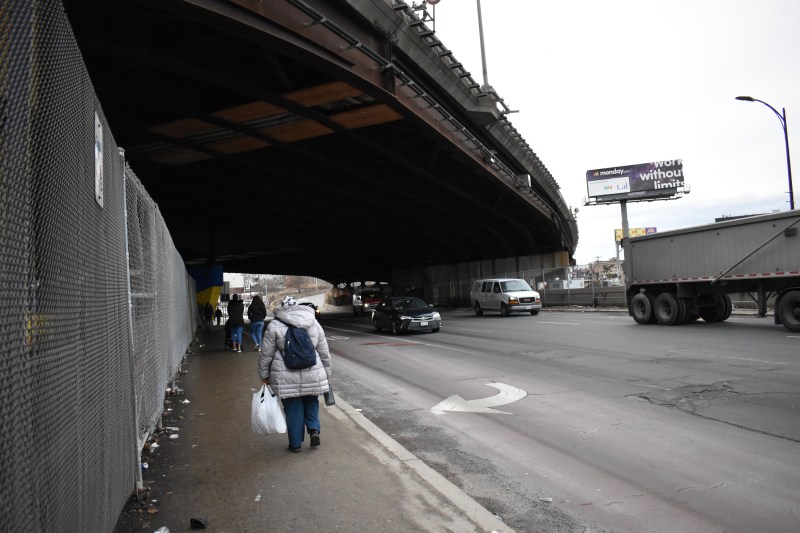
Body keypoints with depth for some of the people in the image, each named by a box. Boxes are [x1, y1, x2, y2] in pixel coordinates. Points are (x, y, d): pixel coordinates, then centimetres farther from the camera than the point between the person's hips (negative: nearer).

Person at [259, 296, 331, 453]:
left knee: (293, 409, 10)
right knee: (311, 403, 23)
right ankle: (314, 430, 5)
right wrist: (326, 374, 20)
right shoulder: (314, 323, 7)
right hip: (313, 375, 2)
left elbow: (266, 354, -1)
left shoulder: (275, 326, -3)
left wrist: (264, 374, 10)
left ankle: (295, 443, 19)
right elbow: (324, 353, 11)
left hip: (287, 378, -2)